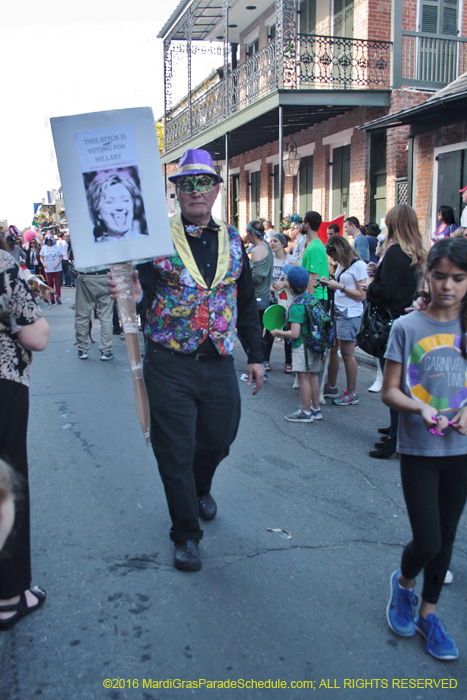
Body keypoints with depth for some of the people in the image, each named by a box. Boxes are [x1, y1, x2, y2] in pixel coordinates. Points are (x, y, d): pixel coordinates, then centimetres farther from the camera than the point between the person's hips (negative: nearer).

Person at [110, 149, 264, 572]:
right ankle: (186, 534, 24)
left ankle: (200, 489, 50)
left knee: (218, 440, 16)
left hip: (219, 364, 4)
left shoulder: (232, 240, 7)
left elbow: (247, 302, 12)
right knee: (175, 452, 4)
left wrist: (256, 355, 11)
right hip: (170, 365, -3)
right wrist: (135, 295, -38)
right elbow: (143, 291, -13)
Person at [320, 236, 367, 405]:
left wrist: (340, 286, -16)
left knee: (347, 353, -3)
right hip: (337, 311, 8)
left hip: (350, 314, -8)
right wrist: (329, 283, 4)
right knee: (332, 349, 9)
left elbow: (362, 295, -13)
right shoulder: (341, 265, 14)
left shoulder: (358, 265, -10)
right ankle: (331, 387, 22)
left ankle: (352, 393, 7)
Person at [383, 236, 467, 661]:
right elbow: (390, 391, -6)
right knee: (428, 542, -3)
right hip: (418, 448, -3)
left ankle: (428, 612, 34)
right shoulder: (407, 328, -8)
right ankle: (404, 582, 31)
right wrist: (420, 407, -24)